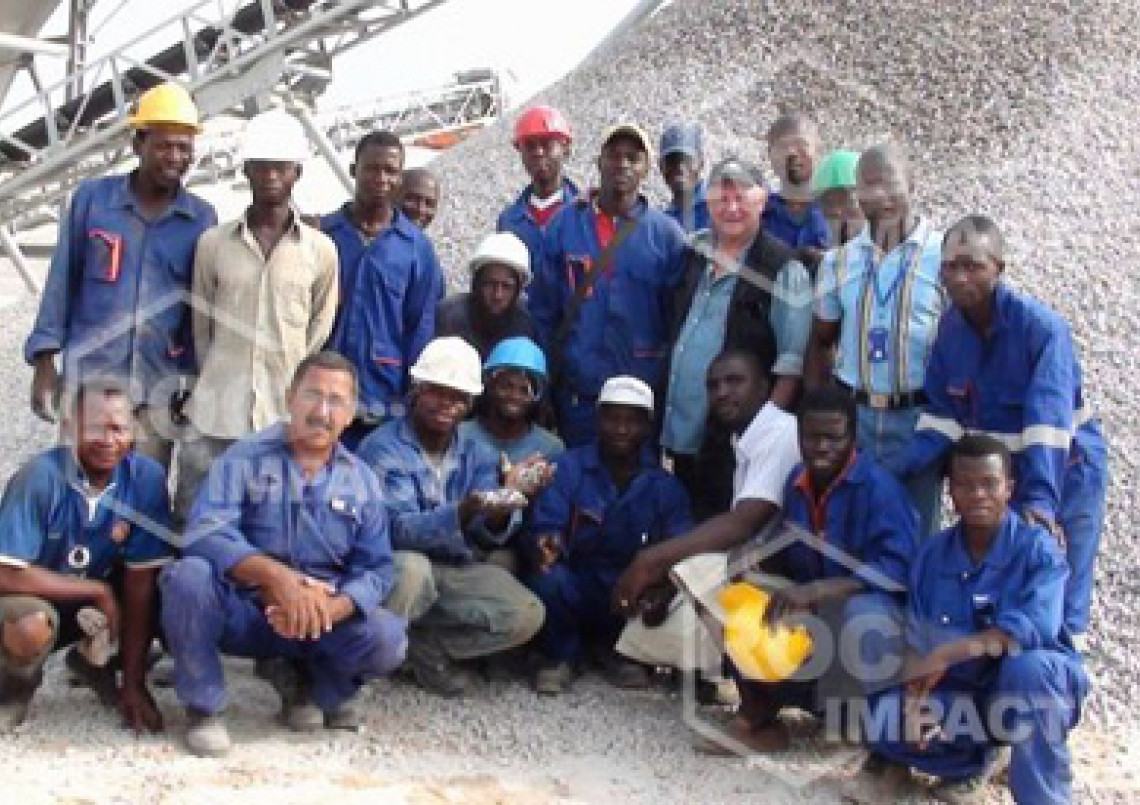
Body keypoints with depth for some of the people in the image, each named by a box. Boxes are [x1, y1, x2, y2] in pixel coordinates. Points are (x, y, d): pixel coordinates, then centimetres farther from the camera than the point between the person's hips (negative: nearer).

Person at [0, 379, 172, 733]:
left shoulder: (147, 477, -18)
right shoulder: (40, 477, -27)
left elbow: (141, 581, -15)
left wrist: (133, 683, -15)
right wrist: (98, 591, -22)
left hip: (99, 595, 4)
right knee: (30, 628, -37)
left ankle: (94, 662, 9)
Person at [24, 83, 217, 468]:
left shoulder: (203, 217, 3)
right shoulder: (91, 198, 0)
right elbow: (62, 281, 4)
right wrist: (44, 363, 0)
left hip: (159, 386, 1)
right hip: (88, 378, -1)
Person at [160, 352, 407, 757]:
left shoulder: (362, 481, 2)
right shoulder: (244, 459, -7)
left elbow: (375, 569, -5)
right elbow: (205, 533, -23)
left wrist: (327, 610, -26)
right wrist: (276, 575, -38)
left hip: (325, 617, 2)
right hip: (241, 610, -2)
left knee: (387, 639, -24)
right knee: (188, 576, -32)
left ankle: (308, 684, 10)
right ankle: (204, 707, -10)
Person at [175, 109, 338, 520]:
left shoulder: (320, 250, 3)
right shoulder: (213, 243, 5)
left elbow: (320, 333, 9)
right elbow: (201, 326, 13)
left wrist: (294, 390, 7)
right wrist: (219, 380, 12)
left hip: (286, 417, 0)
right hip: (214, 415, 1)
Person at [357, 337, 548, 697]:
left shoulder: (476, 454, 3)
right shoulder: (383, 448, -15)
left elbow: (485, 537, -10)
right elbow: (401, 530, -28)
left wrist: (500, 512, -35)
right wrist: (466, 511, -45)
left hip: (455, 570, 5)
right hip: (394, 565, -5)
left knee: (527, 615, -15)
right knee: (411, 569, -39)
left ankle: (421, 645, -2)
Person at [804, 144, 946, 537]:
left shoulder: (945, 255, -5)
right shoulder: (840, 261, 7)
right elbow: (821, 341, 15)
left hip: (918, 416, -3)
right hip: (853, 414, 3)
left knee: (915, 531, 6)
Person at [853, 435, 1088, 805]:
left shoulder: (1037, 549, -14)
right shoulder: (931, 554, -1)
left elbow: (1034, 629, -29)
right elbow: (917, 640, -6)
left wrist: (949, 653, -36)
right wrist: (915, 696, -25)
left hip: (1032, 688, -4)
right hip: (961, 692, 4)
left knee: (1027, 666, -38)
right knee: (884, 714, -19)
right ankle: (980, 757, 10)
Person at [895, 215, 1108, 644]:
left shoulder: (1041, 326, -25)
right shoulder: (950, 327, -6)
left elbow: (1048, 418, -32)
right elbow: (943, 411, -2)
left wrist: (1039, 498, -41)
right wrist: (901, 472, -14)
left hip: (1063, 475, -5)